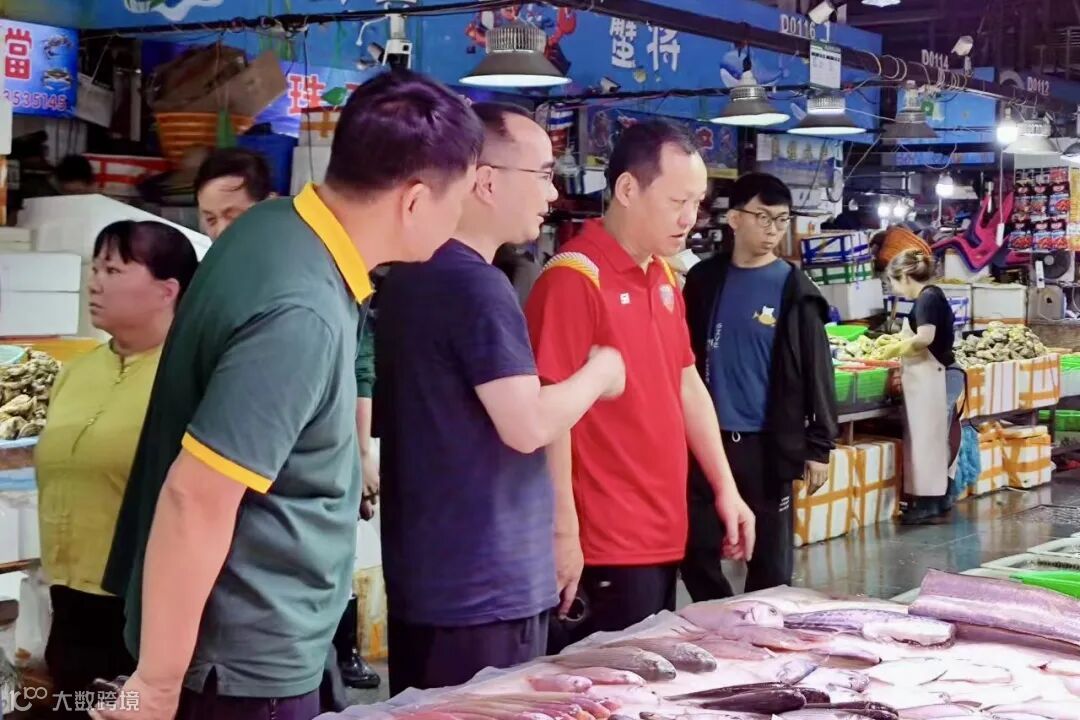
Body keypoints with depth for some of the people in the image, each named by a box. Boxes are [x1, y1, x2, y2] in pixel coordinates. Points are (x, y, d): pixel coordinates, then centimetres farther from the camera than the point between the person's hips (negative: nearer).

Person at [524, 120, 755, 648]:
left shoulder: (663, 278, 12)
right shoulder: (574, 279, -16)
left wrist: (726, 489, 15)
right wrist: (564, 532, -19)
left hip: (663, 534, 9)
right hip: (605, 545, -9)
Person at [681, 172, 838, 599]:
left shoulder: (794, 290, -3)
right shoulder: (704, 279, 6)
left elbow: (816, 372, -3)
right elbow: (685, 357, 11)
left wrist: (818, 446, -7)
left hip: (768, 444, -3)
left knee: (770, 561, 6)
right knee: (695, 551, 4)